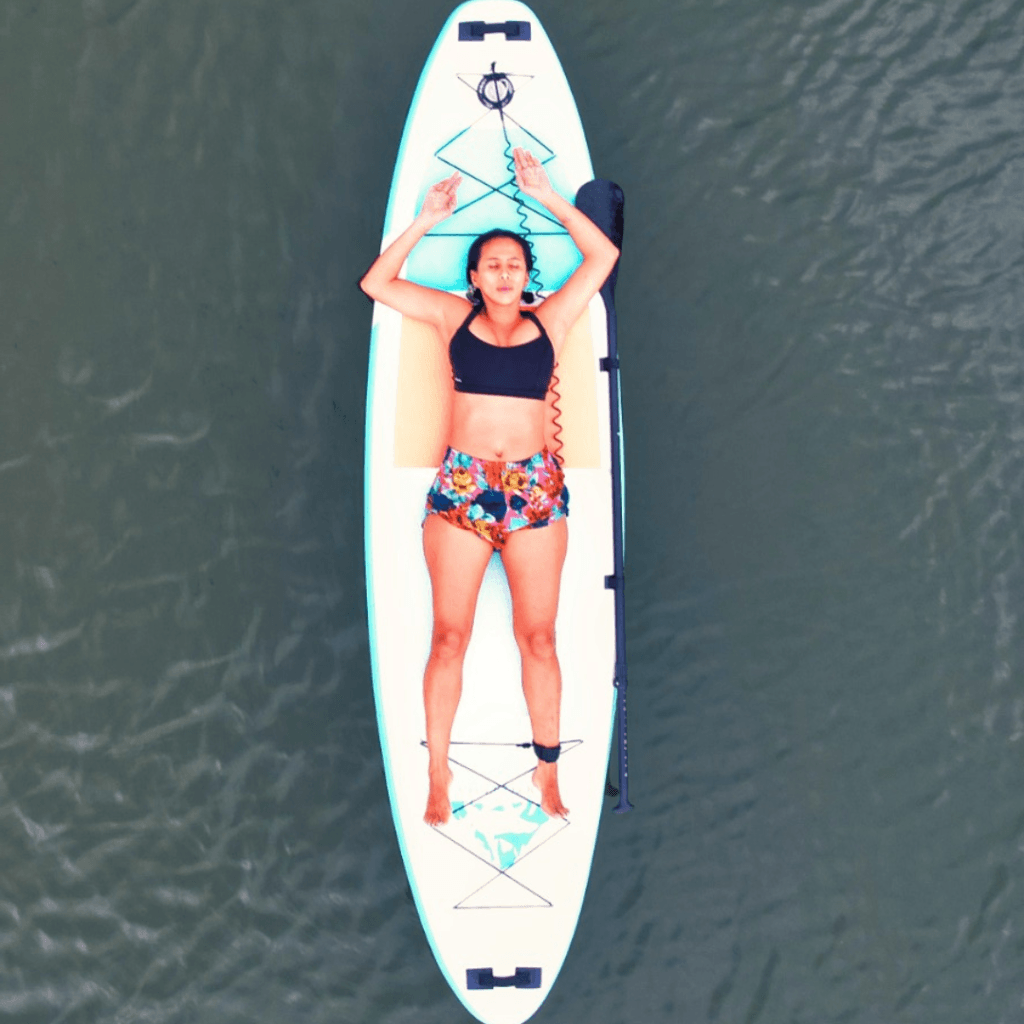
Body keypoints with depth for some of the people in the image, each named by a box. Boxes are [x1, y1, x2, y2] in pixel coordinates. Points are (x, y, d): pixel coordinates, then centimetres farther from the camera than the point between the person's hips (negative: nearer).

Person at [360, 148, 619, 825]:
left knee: (538, 636, 5)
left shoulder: (549, 322, 9)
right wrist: (428, 219, 5)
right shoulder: (454, 317, 10)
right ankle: (439, 775, 11)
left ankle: (548, 769, 16)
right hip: (460, 487, 0)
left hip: (536, 490, 1)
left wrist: (547, 196, 5)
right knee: (450, 637, 1)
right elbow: (376, 282, 9)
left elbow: (604, 256, 8)